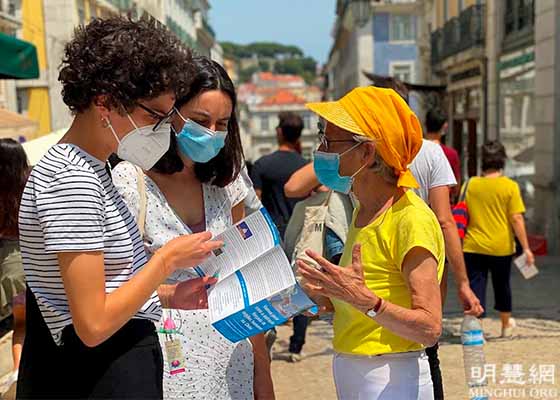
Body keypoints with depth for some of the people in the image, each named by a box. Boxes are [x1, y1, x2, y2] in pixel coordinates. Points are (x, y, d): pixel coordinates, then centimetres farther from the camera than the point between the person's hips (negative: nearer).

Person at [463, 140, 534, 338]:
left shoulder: (470, 184, -2)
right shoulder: (510, 186, -7)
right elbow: (517, 219, -10)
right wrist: (526, 248, -4)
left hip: (473, 247, 0)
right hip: (501, 247, 0)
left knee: (475, 287, 2)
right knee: (502, 286, 19)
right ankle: (506, 325, 39)